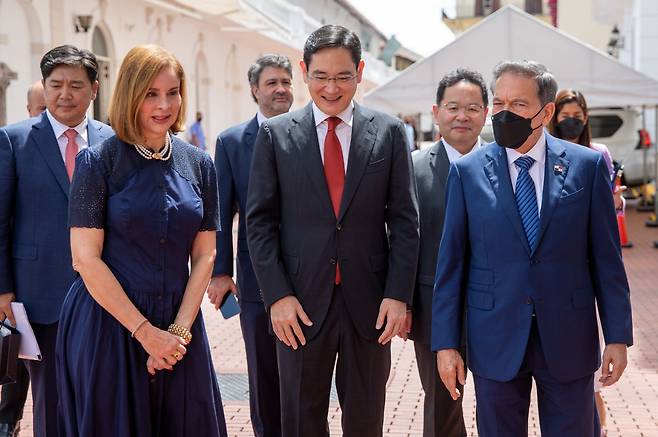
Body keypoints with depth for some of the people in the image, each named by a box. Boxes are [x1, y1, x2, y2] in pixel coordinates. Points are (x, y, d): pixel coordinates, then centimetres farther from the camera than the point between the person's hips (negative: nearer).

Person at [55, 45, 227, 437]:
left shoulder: (199, 165, 5)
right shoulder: (98, 162, -7)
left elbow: (204, 256, 5)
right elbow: (86, 259, -11)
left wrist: (180, 330, -7)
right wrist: (145, 331, -14)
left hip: (179, 326, 4)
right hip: (107, 325, -3)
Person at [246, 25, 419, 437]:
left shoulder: (389, 132, 3)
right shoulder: (275, 134, 1)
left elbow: (404, 221, 2)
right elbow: (260, 222, 1)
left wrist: (399, 294, -5)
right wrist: (277, 295, -7)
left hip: (370, 303, 1)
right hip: (301, 303, 0)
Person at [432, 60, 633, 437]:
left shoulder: (588, 166, -1)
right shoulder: (467, 172, 0)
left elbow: (607, 257, 1)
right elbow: (451, 263, 0)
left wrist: (618, 335, -1)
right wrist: (446, 343, -2)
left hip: (569, 339, 0)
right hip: (496, 341, 0)